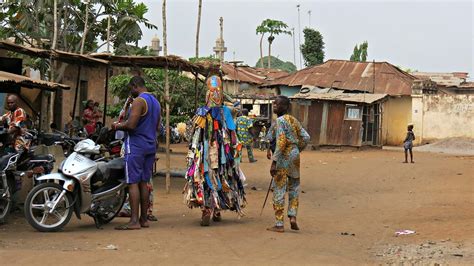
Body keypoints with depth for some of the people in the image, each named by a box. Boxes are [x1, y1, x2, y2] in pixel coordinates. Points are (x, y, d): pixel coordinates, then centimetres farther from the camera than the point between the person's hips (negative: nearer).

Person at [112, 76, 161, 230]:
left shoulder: (139, 101, -12)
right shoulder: (156, 102, 17)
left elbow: (131, 125, -21)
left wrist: (118, 126, -3)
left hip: (136, 145, -9)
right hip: (150, 146, 9)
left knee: (133, 182, -8)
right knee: (144, 183, 11)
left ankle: (134, 221, -10)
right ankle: (144, 219, 12)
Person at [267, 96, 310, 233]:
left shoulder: (280, 121, -13)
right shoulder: (294, 120, 9)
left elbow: (281, 142, -22)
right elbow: (305, 137, 8)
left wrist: (274, 162, -24)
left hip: (283, 156, -7)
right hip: (295, 155, 7)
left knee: (279, 190, 0)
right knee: (294, 187, 20)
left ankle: (279, 224, 3)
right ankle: (293, 216, 10)